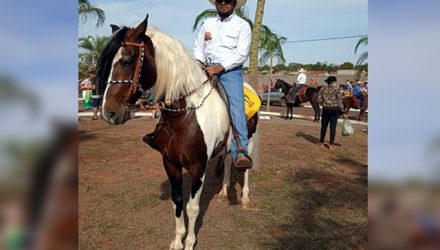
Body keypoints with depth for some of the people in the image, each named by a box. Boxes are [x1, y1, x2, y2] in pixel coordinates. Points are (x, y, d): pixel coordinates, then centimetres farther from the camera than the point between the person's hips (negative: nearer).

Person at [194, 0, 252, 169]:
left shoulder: (242, 25, 5)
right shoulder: (207, 23, 18)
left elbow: (241, 54, -6)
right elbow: (198, 47, 18)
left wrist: (220, 67, -18)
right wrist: (198, 63, -4)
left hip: (230, 70, -5)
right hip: (206, 69, 5)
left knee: (236, 104, -25)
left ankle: (240, 152, -35)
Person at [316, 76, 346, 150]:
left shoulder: (323, 89, 1)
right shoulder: (336, 88, -6)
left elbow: (319, 100, -2)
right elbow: (339, 100, -7)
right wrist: (343, 112, -4)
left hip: (325, 109, 2)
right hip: (335, 109, -2)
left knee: (324, 126, 13)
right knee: (333, 127, 4)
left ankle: (321, 143, 23)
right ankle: (331, 145, 6)